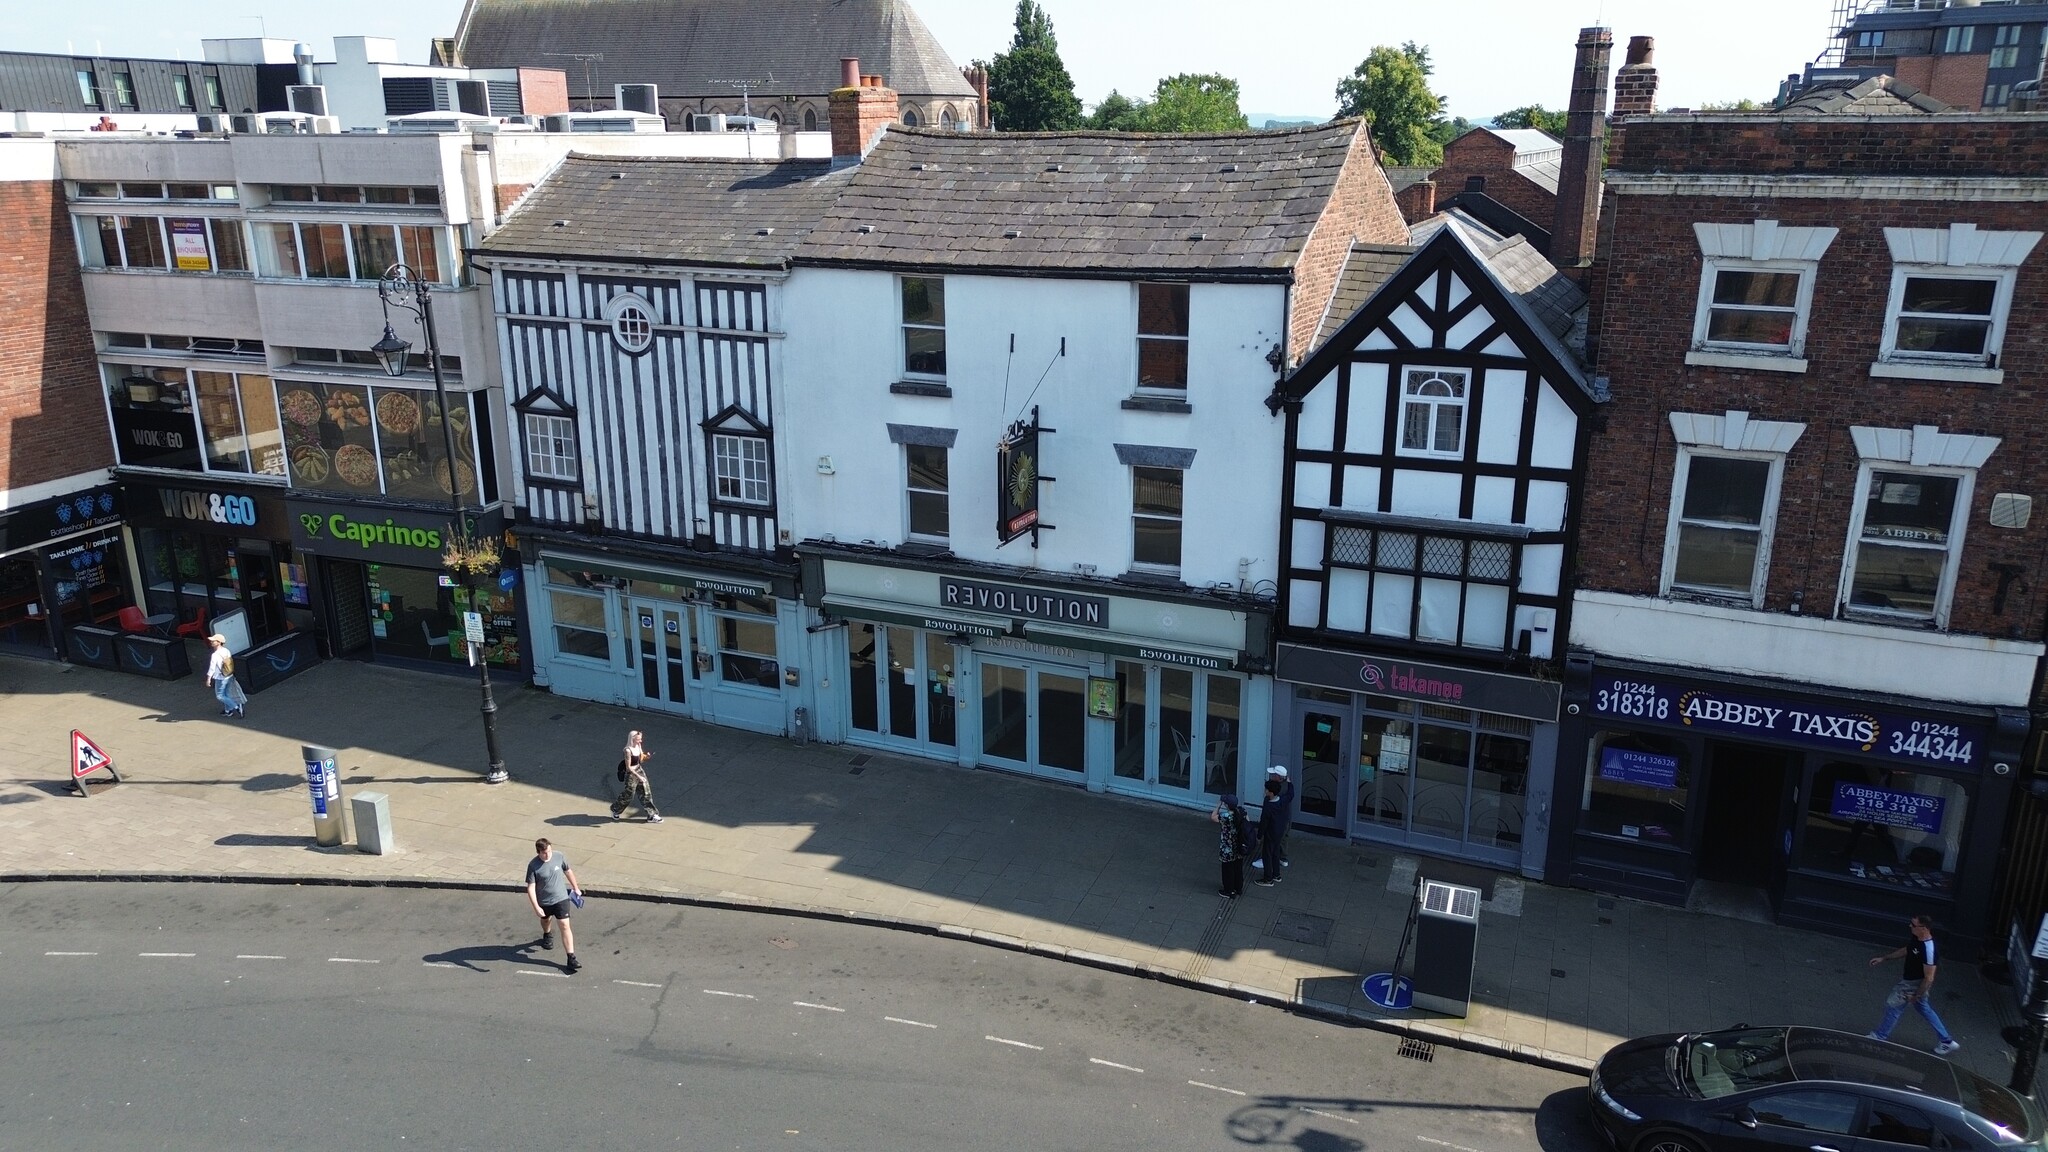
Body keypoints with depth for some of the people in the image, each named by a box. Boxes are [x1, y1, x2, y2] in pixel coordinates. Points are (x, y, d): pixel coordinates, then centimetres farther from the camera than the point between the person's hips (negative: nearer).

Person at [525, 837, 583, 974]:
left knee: (565, 926, -8)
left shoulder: (559, 856, -15)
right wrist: (536, 907, -26)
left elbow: (568, 871, 3)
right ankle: (547, 935, 64)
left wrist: (576, 888, 13)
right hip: (544, 902, 1)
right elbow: (531, 887, -19)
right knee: (545, 920, 29)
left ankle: (571, 959, -10)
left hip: (561, 898, 0)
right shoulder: (533, 865, -22)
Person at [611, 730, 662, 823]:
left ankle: (651, 816, 15)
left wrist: (646, 756, -12)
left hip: (639, 770, 7)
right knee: (628, 795, 9)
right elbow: (628, 767, -22)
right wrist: (638, 776, -24)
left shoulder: (639, 746, -2)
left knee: (646, 794, 8)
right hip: (631, 774, -7)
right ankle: (615, 810, 36)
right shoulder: (628, 750, -24)